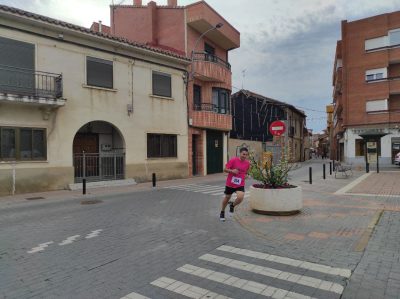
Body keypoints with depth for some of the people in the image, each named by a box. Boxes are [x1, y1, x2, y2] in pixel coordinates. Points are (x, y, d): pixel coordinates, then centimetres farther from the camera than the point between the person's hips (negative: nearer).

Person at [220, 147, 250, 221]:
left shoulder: (247, 163, -2)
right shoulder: (233, 160, -13)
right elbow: (225, 169, -10)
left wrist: (245, 175, 0)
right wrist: (232, 171, -26)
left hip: (240, 184, 2)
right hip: (230, 183, -2)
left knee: (240, 197, -21)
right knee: (227, 198, 14)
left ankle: (232, 205, 15)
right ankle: (222, 212, 40)